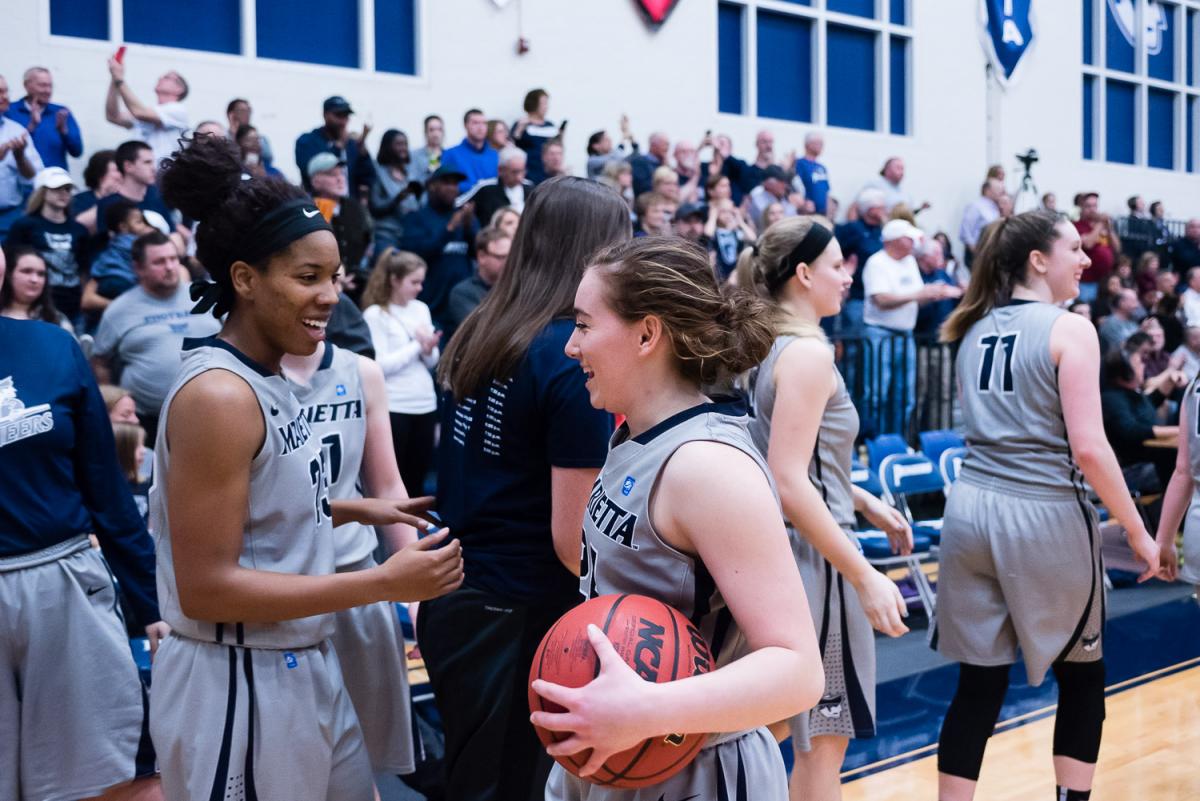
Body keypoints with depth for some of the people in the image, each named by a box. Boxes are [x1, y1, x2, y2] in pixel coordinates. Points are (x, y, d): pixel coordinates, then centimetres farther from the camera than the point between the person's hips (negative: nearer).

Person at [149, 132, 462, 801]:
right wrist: (383, 583, -23)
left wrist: (353, 511, 7)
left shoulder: (267, 380, 5)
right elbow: (204, 588, -23)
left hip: (304, 667, 9)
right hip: (238, 686, -9)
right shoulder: (218, 394, -21)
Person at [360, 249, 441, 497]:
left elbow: (432, 362, 12)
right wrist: (417, 346, -9)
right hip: (393, 407, -5)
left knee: (417, 473, 12)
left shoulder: (421, 309, 9)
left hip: (425, 403, 5)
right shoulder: (375, 314, -7)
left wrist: (429, 349, -10)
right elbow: (380, 365, -14)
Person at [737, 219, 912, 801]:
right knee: (824, 739, 4)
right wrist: (866, 578, -23)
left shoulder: (764, 345, 10)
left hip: (778, 550, 9)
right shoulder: (809, 353, -17)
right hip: (810, 554, -9)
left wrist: (863, 502, 18)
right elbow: (789, 485, -24)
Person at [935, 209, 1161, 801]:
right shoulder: (1070, 329, -9)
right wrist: (1136, 530, -5)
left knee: (979, 680, 9)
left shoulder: (976, 328, 11)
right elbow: (1088, 448, -13)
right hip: (1043, 516, -5)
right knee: (1082, 674, 15)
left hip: (972, 507, 6)